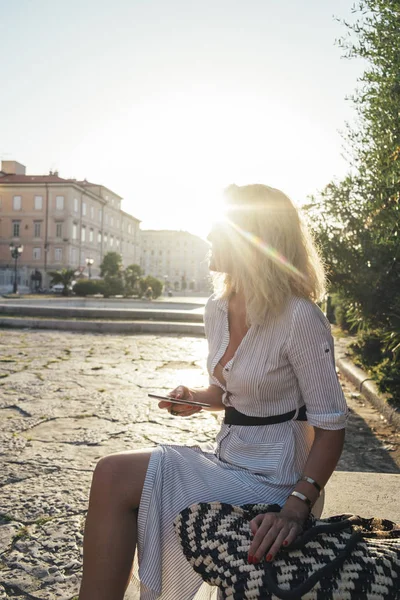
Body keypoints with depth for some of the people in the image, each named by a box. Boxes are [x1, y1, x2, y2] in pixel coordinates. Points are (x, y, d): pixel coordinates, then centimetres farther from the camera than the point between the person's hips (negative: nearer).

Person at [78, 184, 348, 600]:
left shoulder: (299, 318, -20)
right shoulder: (217, 309, 4)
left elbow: (330, 425, -17)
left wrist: (296, 507, -27)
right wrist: (195, 399, -3)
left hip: (269, 479, -7)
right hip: (229, 458, 7)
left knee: (114, 477, -19)